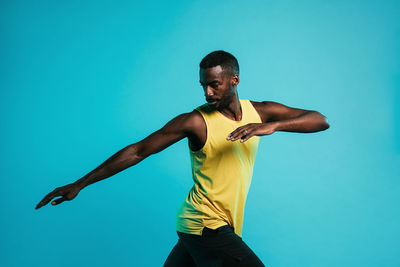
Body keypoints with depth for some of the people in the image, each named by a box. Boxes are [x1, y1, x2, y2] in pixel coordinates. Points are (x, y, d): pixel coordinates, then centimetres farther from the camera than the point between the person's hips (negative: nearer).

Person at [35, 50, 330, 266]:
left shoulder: (260, 112, 2)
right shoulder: (196, 121, -12)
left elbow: (321, 121, -5)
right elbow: (137, 151, -10)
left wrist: (273, 125, -25)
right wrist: (80, 184, -10)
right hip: (205, 224, -6)